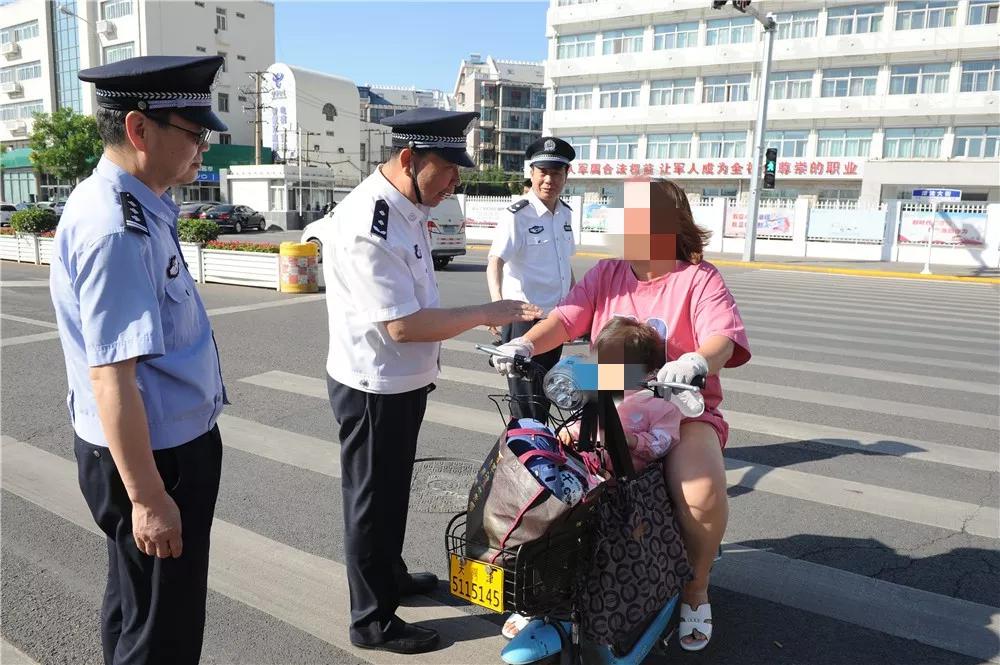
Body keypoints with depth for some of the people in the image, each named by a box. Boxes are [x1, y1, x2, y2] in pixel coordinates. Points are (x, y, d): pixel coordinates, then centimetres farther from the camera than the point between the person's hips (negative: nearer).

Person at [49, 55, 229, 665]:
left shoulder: (130, 207, 5)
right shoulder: (117, 229, -27)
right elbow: (111, 377, -28)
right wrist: (148, 497, -25)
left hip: (161, 443, 10)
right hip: (151, 455, -10)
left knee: (136, 604, 28)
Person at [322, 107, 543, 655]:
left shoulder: (405, 209, 4)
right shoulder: (368, 225, -27)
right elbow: (402, 324, -29)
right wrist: (484, 313, -22)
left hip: (403, 382, 9)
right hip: (373, 388, -9)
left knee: (393, 491, 26)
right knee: (373, 500, 8)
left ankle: (389, 575, 48)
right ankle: (372, 621, 28)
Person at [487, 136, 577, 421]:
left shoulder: (565, 213, 7)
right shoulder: (518, 214, -16)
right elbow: (495, 262, -27)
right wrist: (498, 305, -44)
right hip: (524, 319, -7)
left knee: (546, 396, 20)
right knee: (527, 402, -3)